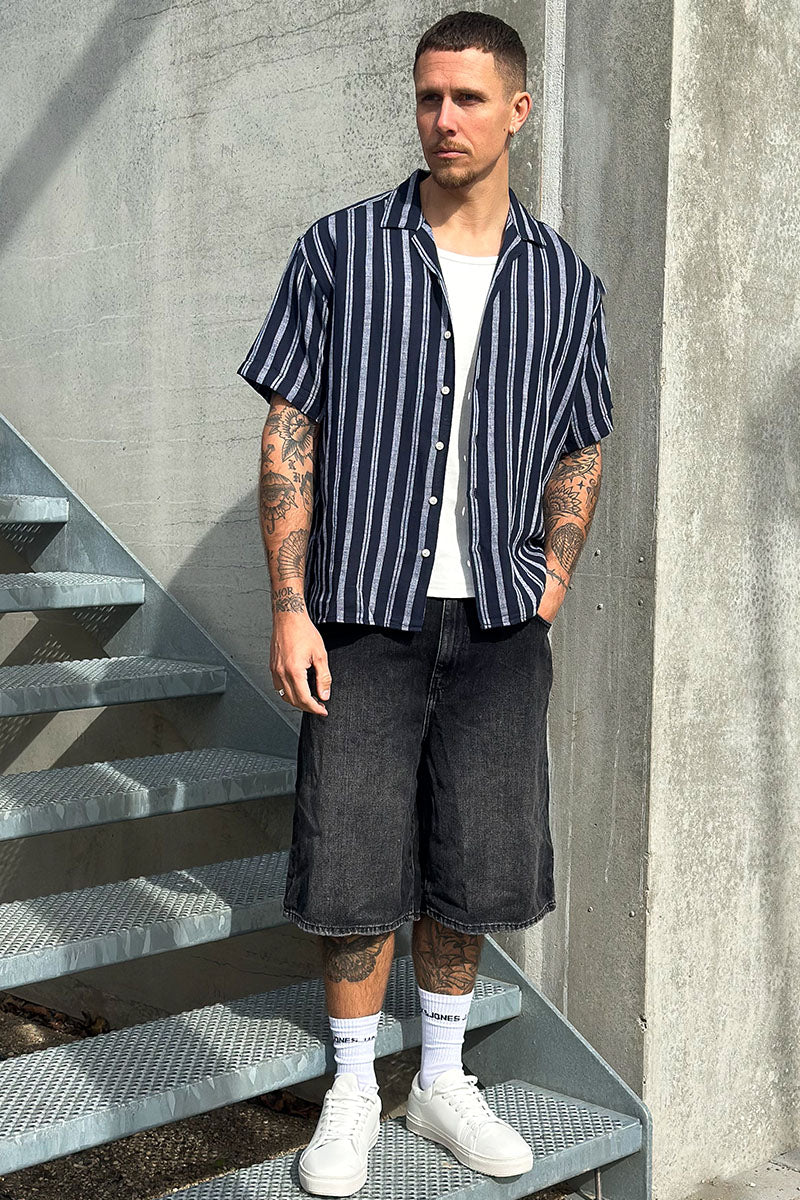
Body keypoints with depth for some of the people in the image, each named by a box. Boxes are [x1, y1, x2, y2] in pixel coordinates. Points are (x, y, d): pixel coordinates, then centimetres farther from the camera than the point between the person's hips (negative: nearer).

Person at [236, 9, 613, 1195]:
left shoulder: (564, 281, 6)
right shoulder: (341, 250, -1)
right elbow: (289, 433, -3)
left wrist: (552, 583, 2)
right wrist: (291, 608, -9)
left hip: (498, 621, 2)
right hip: (365, 610, -2)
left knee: (475, 864, 10)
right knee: (357, 867, 4)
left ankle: (442, 1081, 30)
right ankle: (352, 1092, 24)